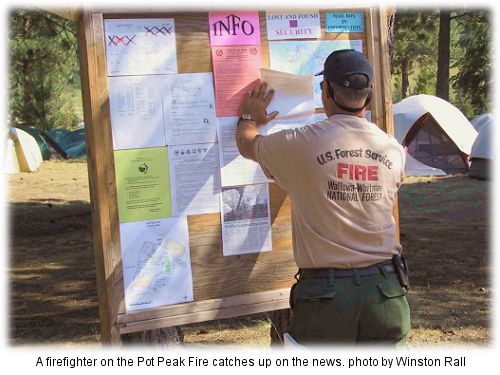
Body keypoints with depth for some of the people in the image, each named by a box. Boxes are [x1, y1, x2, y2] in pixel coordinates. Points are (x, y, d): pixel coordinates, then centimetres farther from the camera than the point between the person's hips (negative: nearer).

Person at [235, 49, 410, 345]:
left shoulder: (300, 144, -10)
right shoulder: (393, 149, 1)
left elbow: (246, 144, 10)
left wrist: (249, 118, 35)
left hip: (326, 293, -3)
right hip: (385, 290, 3)